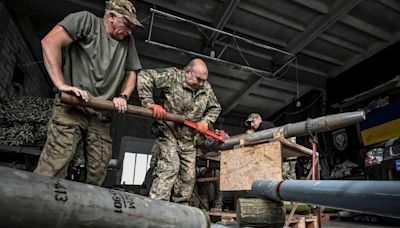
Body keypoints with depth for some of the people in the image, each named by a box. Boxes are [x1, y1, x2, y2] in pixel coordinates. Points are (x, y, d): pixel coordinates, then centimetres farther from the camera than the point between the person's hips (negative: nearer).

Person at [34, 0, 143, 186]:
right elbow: (50, 42, -8)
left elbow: (131, 72, 21)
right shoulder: (86, 20, 2)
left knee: (98, 174, 1)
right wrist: (62, 84, -18)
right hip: (72, 106, -5)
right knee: (52, 168, -15)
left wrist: (123, 96, 2)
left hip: (102, 114, 5)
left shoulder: (127, 40, 16)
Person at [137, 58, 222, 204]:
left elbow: (215, 108, 18)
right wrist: (149, 103, -27)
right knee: (170, 169, -21)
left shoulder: (206, 88, 6)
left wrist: (206, 121, -1)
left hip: (188, 140, 6)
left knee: (188, 177, 7)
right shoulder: (172, 76, -11)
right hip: (168, 134, -6)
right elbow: (144, 76, -17)